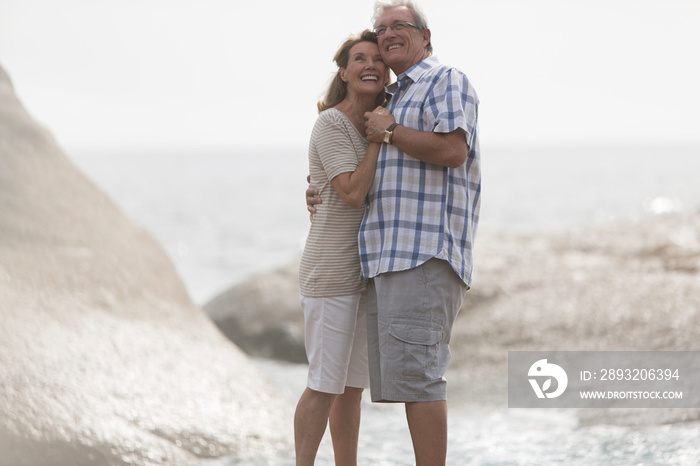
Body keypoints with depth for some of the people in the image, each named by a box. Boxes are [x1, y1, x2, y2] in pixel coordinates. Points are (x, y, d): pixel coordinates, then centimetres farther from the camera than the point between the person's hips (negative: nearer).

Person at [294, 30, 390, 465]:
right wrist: (379, 135, -15)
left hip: (367, 272, 8)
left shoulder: (371, 125, 13)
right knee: (326, 385, -7)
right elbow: (353, 193, -20)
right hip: (332, 270, -8)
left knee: (354, 385, 11)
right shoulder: (331, 124, -10)